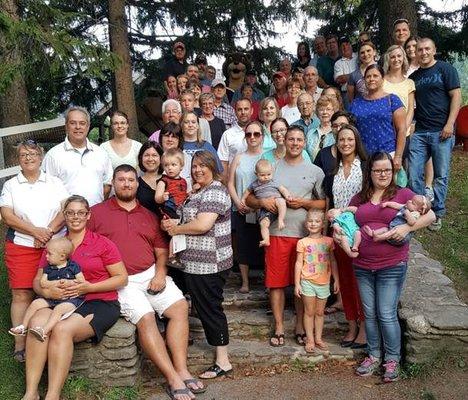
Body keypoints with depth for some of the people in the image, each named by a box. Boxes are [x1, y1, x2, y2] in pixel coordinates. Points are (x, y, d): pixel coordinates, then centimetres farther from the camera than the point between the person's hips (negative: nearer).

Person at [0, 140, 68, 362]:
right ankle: (20, 345, 3)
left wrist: (49, 231, -13)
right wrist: (34, 231, -14)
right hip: (21, 246, 0)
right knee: (21, 294, -1)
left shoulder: (54, 183, 11)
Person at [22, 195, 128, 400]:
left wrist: (88, 287, -11)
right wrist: (47, 291, -9)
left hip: (98, 304, -3)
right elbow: (37, 280, 16)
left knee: (62, 329, -31)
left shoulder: (102, 243, 5)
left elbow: (122, 278, 1)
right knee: (38, 321, -29)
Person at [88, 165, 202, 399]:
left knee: (180, 307, -15)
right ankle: (173, 379, -22)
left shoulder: (149, 216, 19)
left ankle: (181, 370, -15)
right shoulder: (97, 212, 7)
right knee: (145, 318, -25)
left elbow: (161, 250, 16)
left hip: (152, 275, 5)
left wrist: (160, 274, -2)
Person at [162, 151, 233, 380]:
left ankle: (223, 361, 6)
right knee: (204, 307, 17)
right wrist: (172, 224, 3)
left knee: (210, 308, -3)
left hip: (209, 264, -10)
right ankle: (220, 351, 30)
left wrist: (175, 229, -12)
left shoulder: (214, 191, -15)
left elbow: (202, 225, -26)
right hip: (199, 263, 10)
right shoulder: (200, 191, 18)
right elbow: (192, 220, 24)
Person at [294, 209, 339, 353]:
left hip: (324, 283, 2)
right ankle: (310, 340, 14)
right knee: (309, 312, 5)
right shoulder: (302, 242, -4)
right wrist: (297, 284, -5)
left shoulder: (328, 241, 3)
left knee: (320, 312, 12)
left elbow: (333, 261, 9)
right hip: (308, 282, -2)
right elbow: (299, 263, -3)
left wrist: (336, 280, 7)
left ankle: (318, 338, 23)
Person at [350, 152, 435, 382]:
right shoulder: (358, 199, 10)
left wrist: (407, 227, -17)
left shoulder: (402, 194, 0)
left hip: (392, 266, -3)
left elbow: (430, 216, -3)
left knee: (387, 315, -2)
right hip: (362, 266, 4)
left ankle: (392, 359, 17)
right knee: (370, 314, 11)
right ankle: (374, 355, 27)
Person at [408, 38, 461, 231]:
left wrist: (449, 124, -13)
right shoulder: (414, 76, 14)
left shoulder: (445, 69, 0)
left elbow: (456, 96, -5)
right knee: (414, 175, 1)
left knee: (441, 175, 3)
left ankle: (437, 213, 15)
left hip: (441, 132, -4)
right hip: (419, 132, 4)